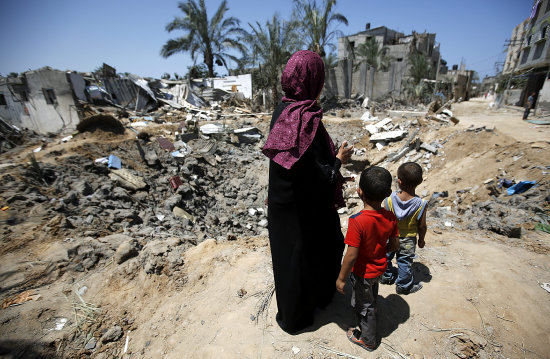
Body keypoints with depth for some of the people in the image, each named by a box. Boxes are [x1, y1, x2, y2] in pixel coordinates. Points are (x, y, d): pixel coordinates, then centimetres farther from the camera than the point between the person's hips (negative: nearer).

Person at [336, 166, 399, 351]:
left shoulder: (357, 221, -35)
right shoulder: (390, 217, -16)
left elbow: (351, 256, -30)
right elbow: (393, 245, -3)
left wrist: (341, 278, -15)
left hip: (363, 273, -6)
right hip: (380, 267, 6)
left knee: (362, 305, 20)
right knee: (371, 296, 34)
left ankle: (368, 340, 44)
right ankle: (371, 316, 63)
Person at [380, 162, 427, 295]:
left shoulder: (390, 199, -25)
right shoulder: (421, 204, -24)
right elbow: (422, 226, -12)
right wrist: (421, 240, 8)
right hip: (408, 240, 0)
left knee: (387, 256, 25)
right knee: (405, 262, 20)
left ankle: (387, 276, 48)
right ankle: (404, 286, 40)